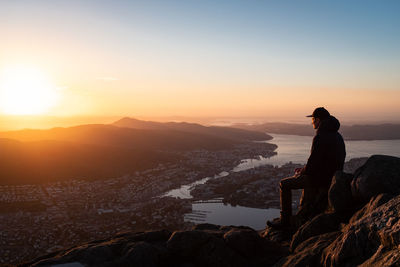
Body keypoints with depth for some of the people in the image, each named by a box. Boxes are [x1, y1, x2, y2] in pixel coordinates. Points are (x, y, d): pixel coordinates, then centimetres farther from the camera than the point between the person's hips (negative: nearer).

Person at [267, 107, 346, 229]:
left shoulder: (320, 138, -22)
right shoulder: (337, 135, 8)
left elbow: (312, 165, -23)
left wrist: (302, 172, -1)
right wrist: (304, 169, 13)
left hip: (321, 178, -9)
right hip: (333, 176, 9)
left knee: (284, 184, 4)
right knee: (306, 178, 37)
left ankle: (285, 220, 9)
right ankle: (303, 213, 40)